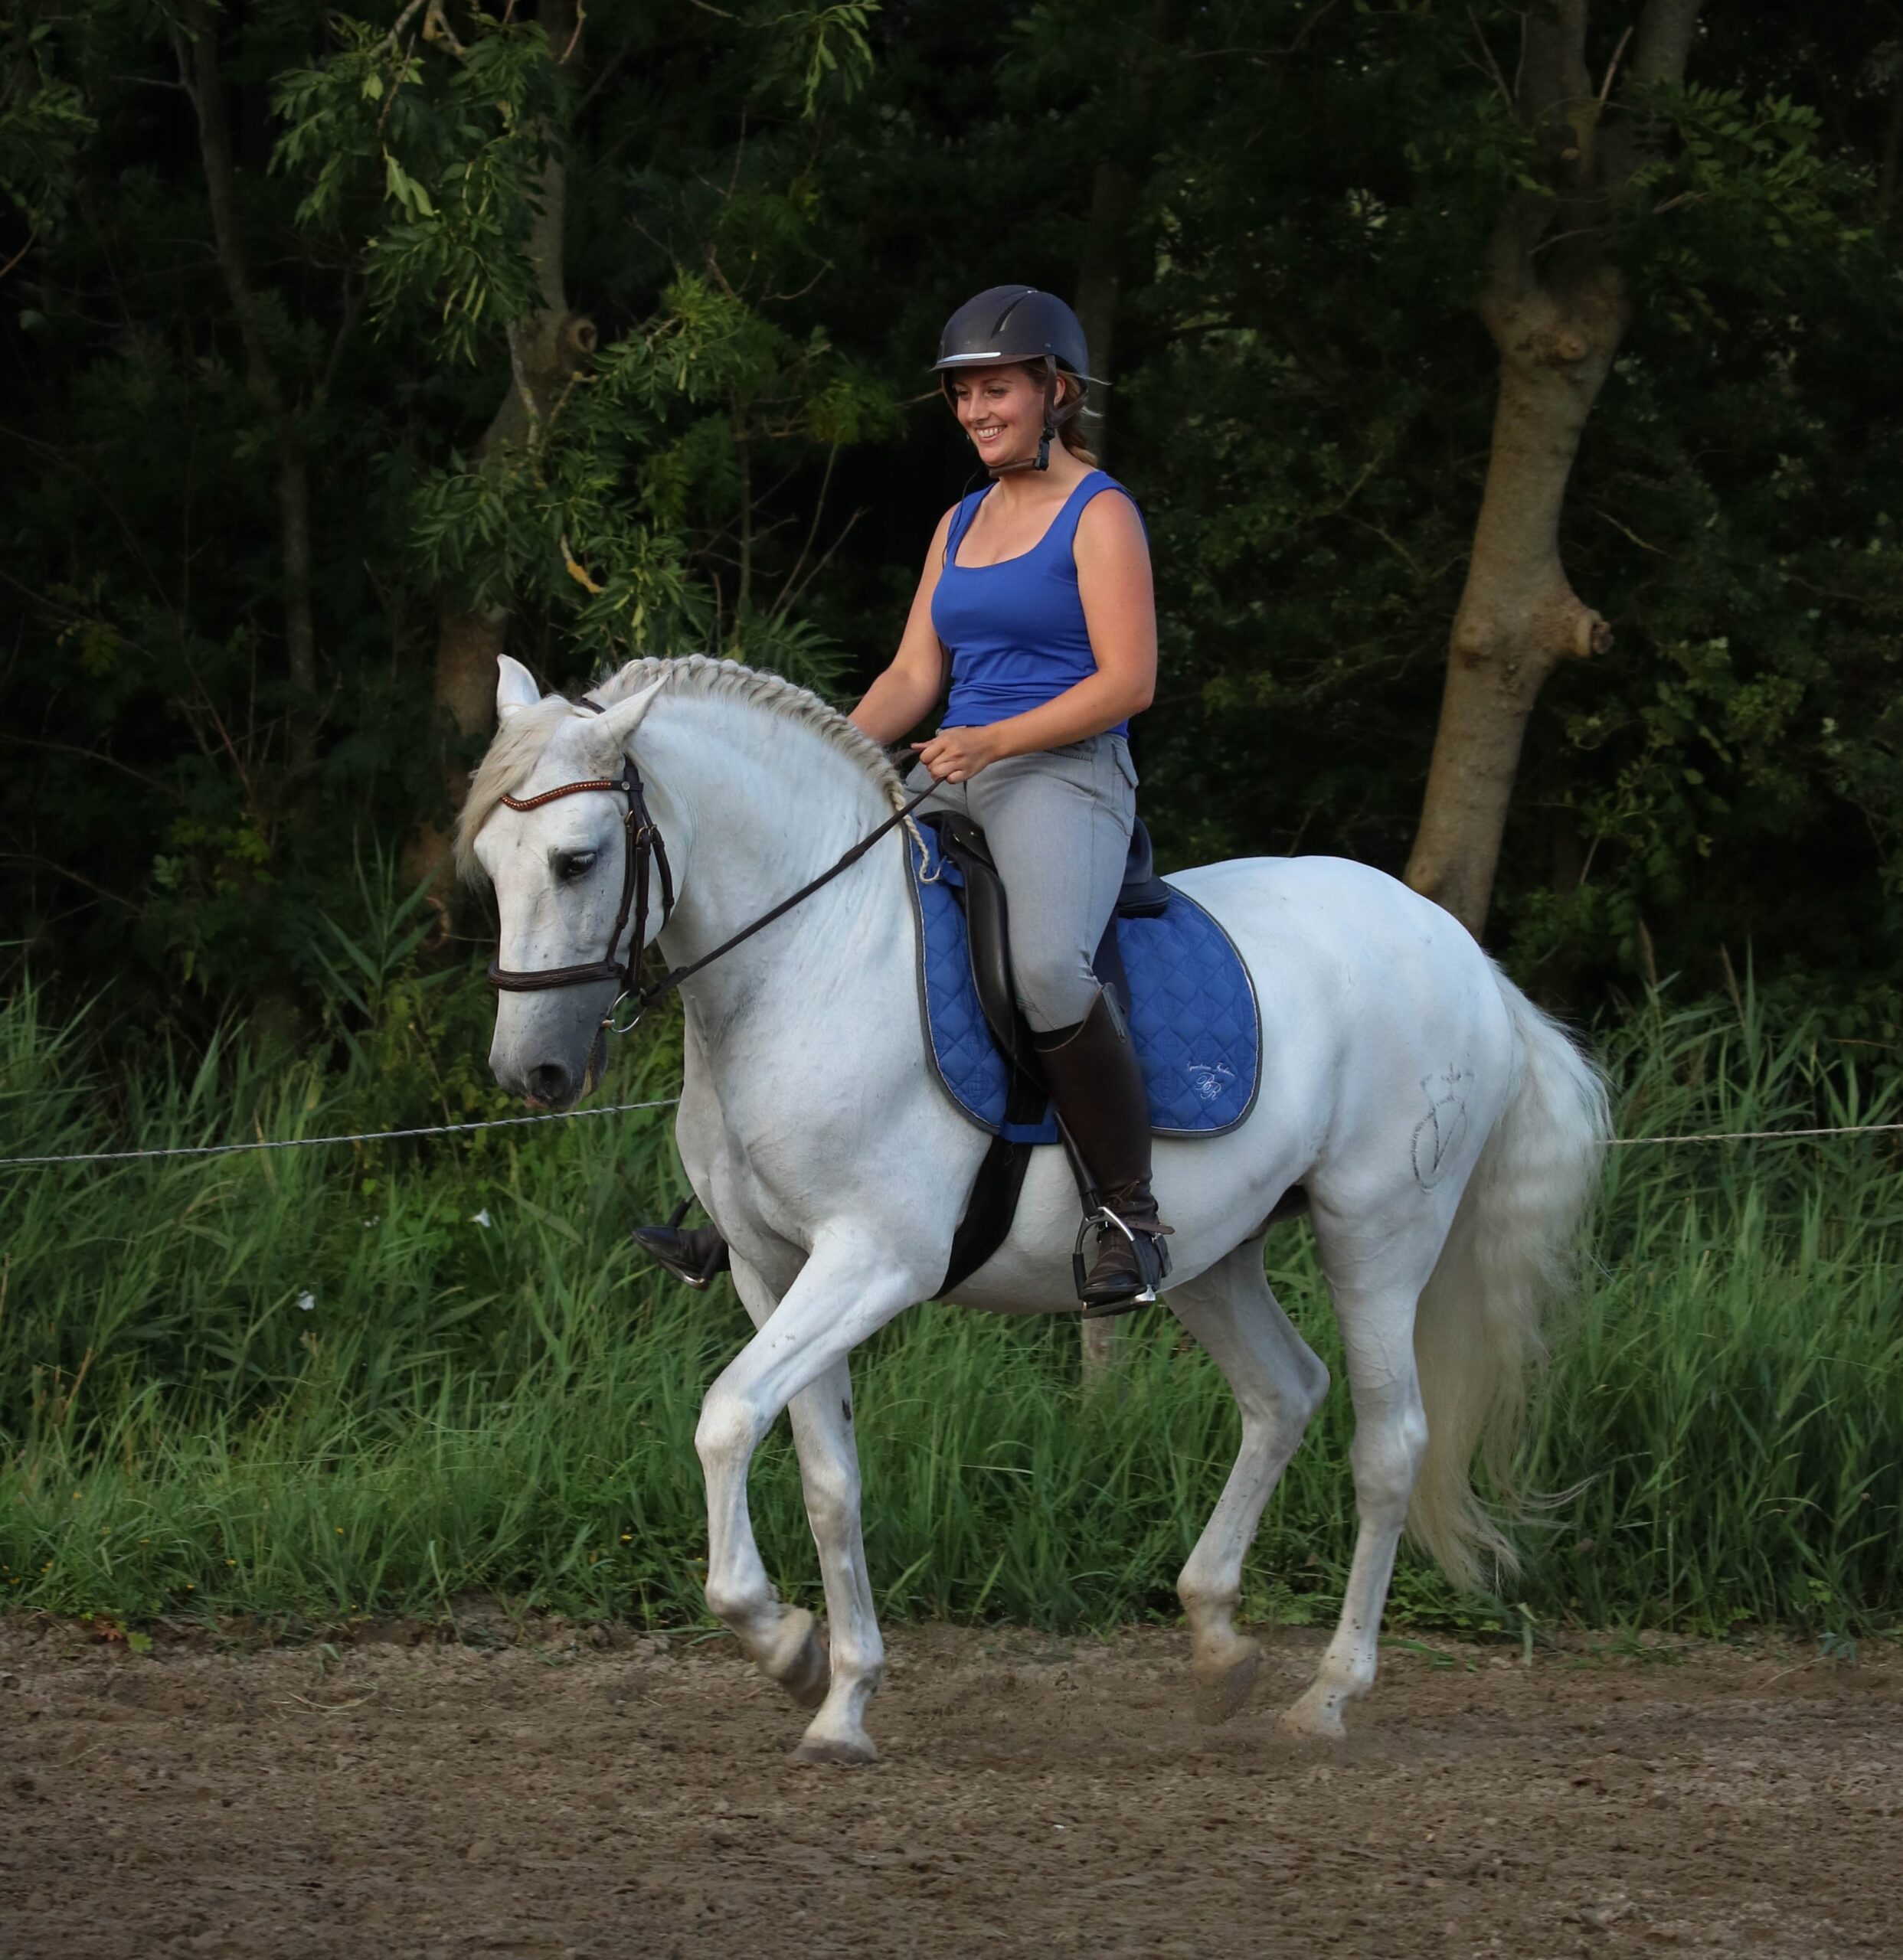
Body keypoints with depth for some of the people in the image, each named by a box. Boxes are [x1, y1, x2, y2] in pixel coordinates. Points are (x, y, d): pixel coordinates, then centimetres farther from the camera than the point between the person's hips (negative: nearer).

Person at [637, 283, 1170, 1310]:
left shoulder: (1100, 516, -4)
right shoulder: (961, 523, 19)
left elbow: (1128, 682, -12)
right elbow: (914, 675, 16)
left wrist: (991, 740, -21)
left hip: (1065, 774, -9)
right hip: (950, 782, 9)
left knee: (1045, 965, -37)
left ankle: (1130, 1212, -25)